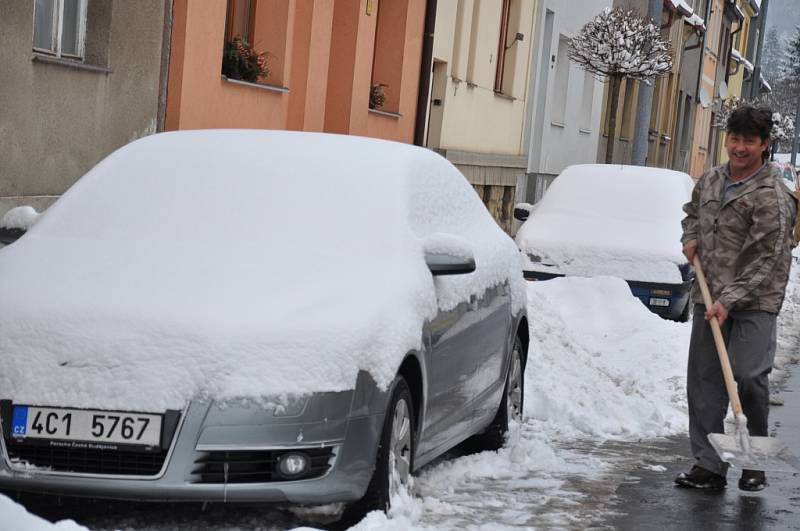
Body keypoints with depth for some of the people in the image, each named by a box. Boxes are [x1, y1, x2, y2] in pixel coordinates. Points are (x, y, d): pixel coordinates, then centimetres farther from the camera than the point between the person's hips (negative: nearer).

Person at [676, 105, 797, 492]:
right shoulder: (710, 180, 9)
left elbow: (766, 260, -16)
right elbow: (692, 211, 32)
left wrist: (730, 300, -22)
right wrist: (690, 237, 10)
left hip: (754, 303, -6)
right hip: (709, 298, 6)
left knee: (747, 376, -16)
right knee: (703, 383, 5)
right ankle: (709, 466, 12)